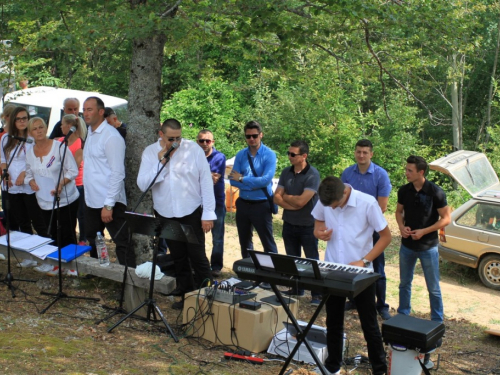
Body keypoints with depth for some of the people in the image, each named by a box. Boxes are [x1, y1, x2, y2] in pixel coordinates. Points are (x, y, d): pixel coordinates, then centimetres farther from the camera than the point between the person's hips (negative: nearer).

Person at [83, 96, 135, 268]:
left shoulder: (111, 136, -15)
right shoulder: (90, 134, 12)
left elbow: (118, 173, -19)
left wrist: (108, 205, -22)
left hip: (109, 202, -9)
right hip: (91, 201, 10)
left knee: (122, 244, -3)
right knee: (93, 242, 21)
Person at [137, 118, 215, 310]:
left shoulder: (194, 149, -8)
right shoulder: (150, 152, -2)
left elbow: (206, 181, -6)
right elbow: (142, 184, -9)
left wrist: (208, 214, -9)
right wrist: (160, 163, -19)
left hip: (192, 213, -3)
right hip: (166, 214, 3)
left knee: (197, 256, -2)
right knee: (178, 258, 12)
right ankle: (186, 295, 25)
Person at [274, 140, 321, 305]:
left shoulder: (312, 175, -16)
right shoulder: (286, 172, 3)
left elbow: (300, 201, -22)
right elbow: (277, 197, -1)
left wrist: (285, 196, -6)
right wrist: (292, 205, -16)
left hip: (307, 225, -6)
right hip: (289, 223, 6)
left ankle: (317, 293, 10)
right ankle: (296, 289, 29)